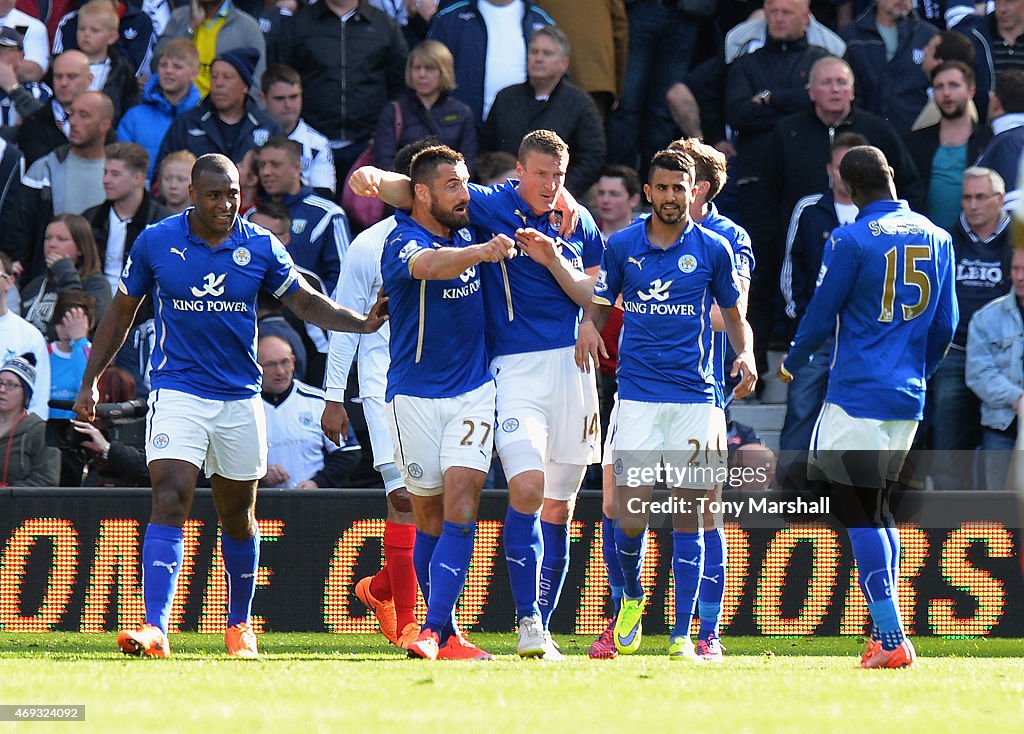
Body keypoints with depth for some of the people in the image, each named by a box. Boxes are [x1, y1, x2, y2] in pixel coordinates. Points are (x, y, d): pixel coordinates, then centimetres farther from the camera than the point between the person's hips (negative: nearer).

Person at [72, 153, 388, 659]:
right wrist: (91, 381, 6)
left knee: (238, 516, 13)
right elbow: (122, 312, 8)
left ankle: (239, 623, 32)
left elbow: (307, 303, 4)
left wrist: (363, 323, -14)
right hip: (177, 393, -2)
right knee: (170, 503, -18)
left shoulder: (261, 247, -1)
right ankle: (155, 629, -25)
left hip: (240, 398, 2)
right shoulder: (156, 242, -3)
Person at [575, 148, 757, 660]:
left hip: (695, 397, 0)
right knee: (630, 518, -9)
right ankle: (632, 597, 20)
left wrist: (745, 356, -7)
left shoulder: (712, 249, 5)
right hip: (637, 395, 0)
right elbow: (600, 306, 15)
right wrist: (588, 329, -9)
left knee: (687, 518, -1)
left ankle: (682, 636, 4)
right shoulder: (622, 247, 6)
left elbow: (734, 315, 13)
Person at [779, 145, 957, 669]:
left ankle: (891, 637, -12)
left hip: (857, 392, -6)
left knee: (860, 514, -5)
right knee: (880, 511, 17)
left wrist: (792, 364, 14)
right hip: (908, 399, 6)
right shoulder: (936, 238, 7)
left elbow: (821, 315, -4)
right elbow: (945, 325, 13)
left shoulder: (852, 240, -11)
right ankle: (885, 636, 17)